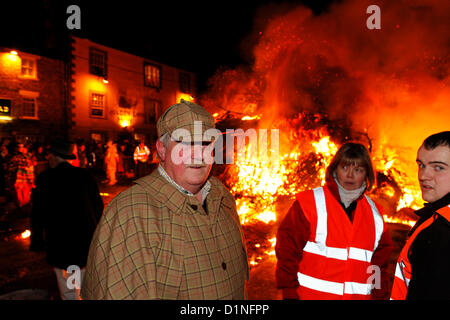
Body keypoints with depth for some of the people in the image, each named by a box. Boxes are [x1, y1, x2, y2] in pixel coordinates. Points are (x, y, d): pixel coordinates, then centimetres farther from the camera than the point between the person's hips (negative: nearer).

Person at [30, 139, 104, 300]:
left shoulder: (45, 178, -9)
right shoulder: (85, 175, -1)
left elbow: (38, 214, -6)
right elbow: (99, 206, 5)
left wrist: (37, 243, 5)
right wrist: (96, 234, 16)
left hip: (60, 246, -3)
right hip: (88, 244, 3)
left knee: (69, 292, 13)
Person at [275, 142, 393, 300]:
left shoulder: (375, 213, 6)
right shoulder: (310, 202, -10)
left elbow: (380, 264, 13)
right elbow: (287, 250, -10)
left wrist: (380, 295, 6)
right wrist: (290, 294, -10)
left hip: (359, 294, 4)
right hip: (310, 294, -3)